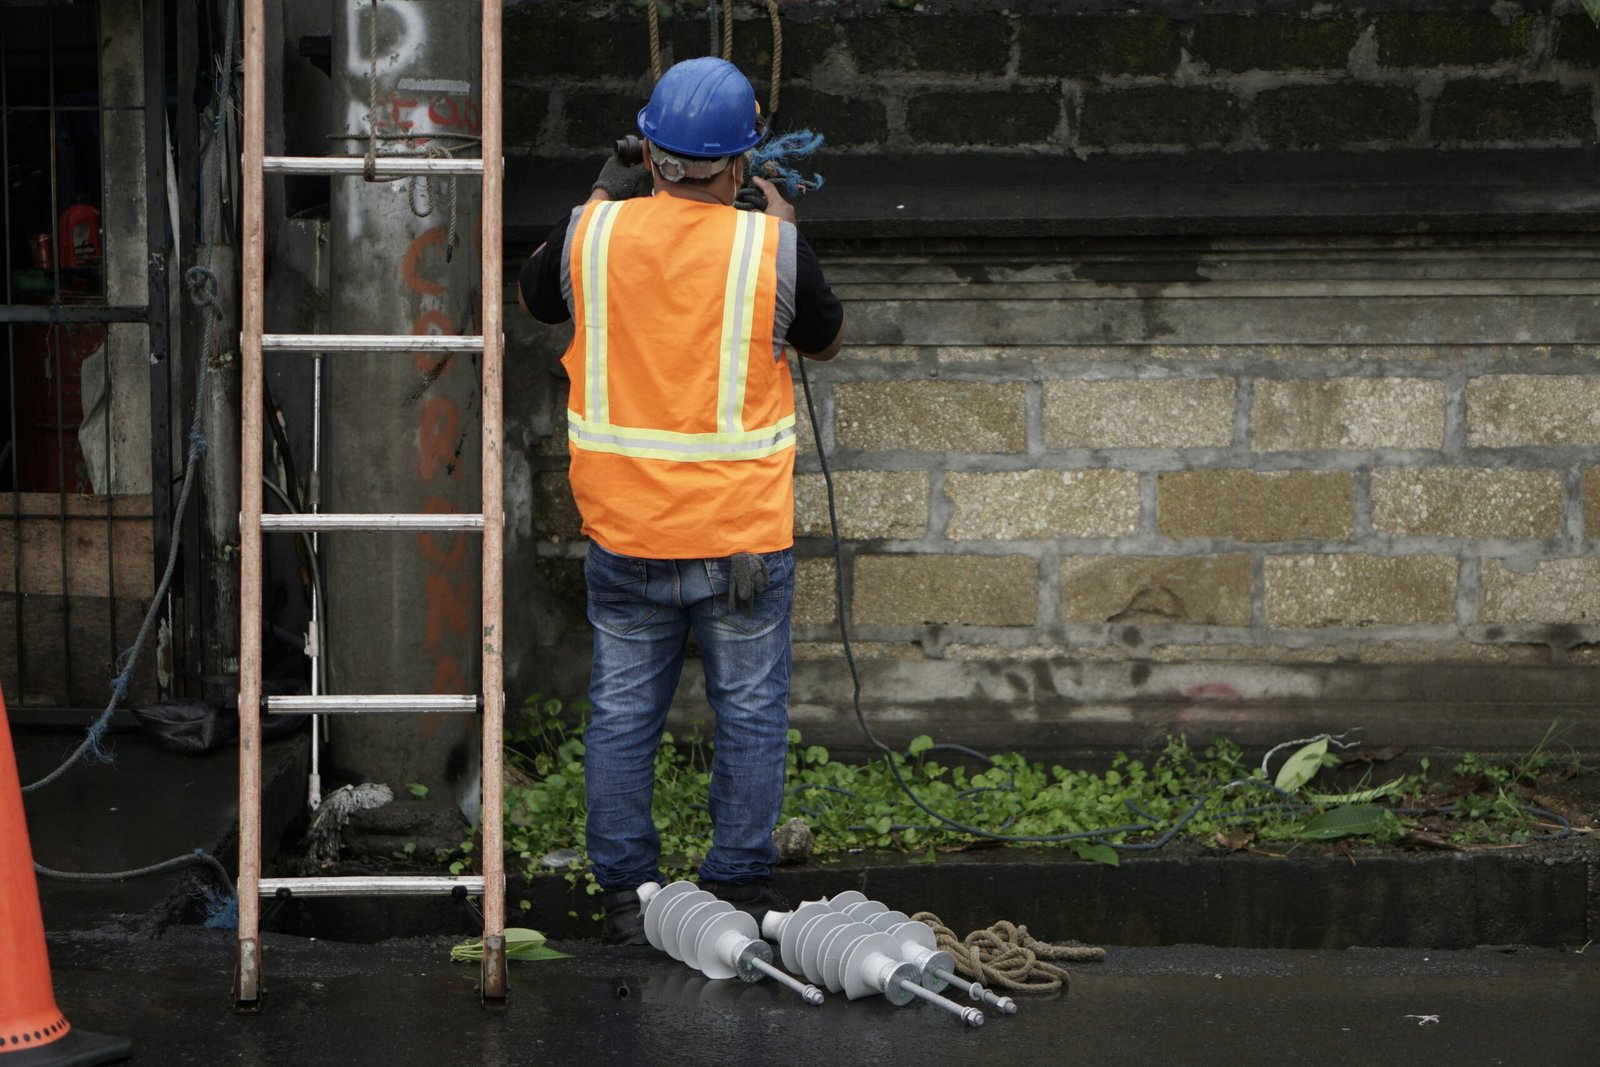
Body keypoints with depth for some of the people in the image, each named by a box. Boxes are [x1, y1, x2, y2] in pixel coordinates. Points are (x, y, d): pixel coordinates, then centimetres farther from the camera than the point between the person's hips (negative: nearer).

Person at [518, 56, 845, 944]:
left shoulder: (592, 234, -7)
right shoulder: (769, 247, -11)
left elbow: (534, 297, 16)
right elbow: (824, 341, 8)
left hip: (624, 534, 2)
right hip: (743, 534, -2)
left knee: (623, 713, 12)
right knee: (749, 714, 12)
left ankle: (625, 895, 16)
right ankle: (739, 893, 16)